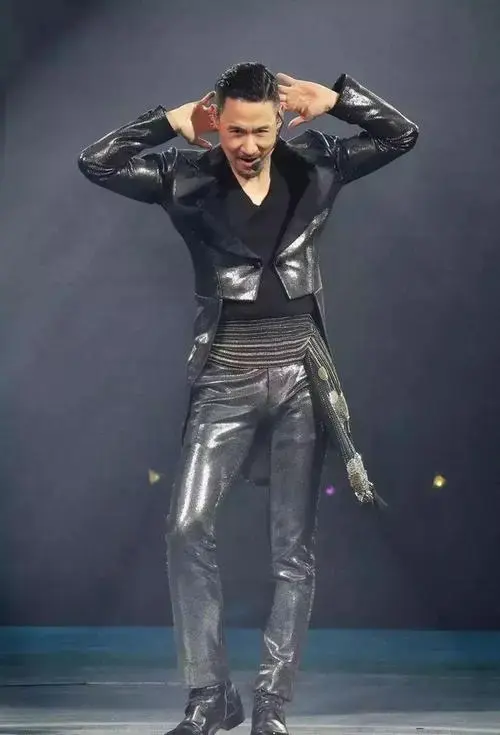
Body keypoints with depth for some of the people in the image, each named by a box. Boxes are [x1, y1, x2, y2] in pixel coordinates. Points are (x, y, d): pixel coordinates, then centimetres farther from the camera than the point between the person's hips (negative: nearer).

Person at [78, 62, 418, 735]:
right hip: (226, 380, -1)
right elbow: (97, 164, -9)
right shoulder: (189, 179, -2)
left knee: (294, 547, 1)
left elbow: (401, 135, 7)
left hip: (300, 377, 1)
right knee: (188, 528, -14)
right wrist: (172, 121, -10)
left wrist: (334, 98, -6)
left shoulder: (312, 167, 3)